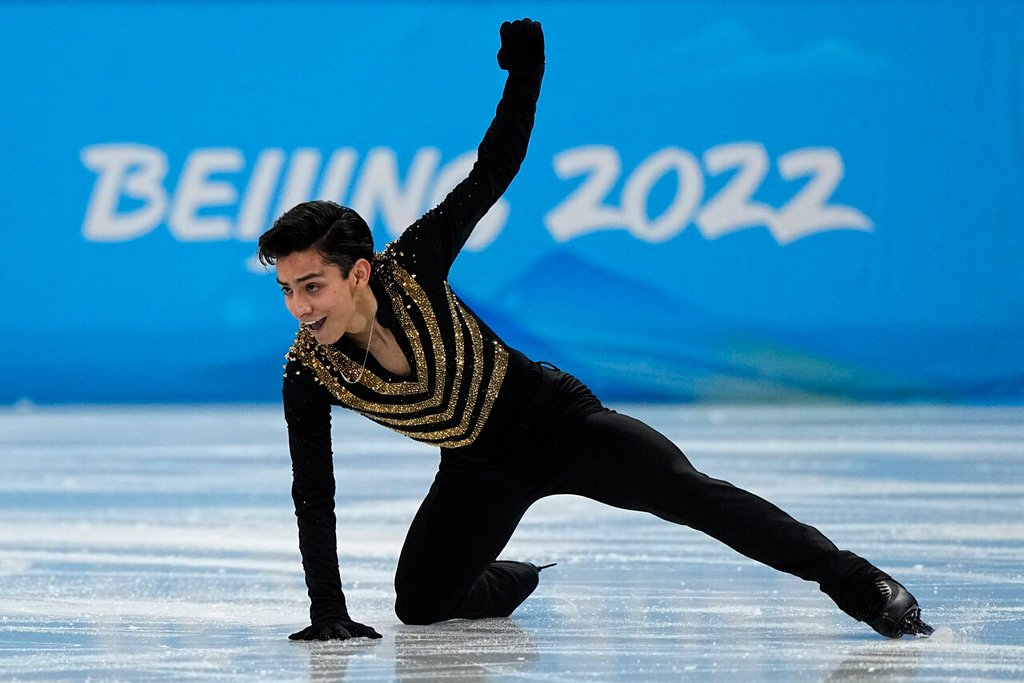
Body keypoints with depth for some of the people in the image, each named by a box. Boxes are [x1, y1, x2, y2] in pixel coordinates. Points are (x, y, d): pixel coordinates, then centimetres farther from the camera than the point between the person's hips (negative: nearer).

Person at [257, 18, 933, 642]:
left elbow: (492, 172, -19)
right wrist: (327, 612, -17)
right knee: (419, 605, -3)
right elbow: (314, 494, -13)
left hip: (555, 419, -3)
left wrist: (525, 68, -29)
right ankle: (512, 581, 33)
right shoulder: (309, 374, -20)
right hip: (479, 472, 3)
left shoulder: (412, 267, -25)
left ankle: (860, 584, -15)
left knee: (688, 493, -19)